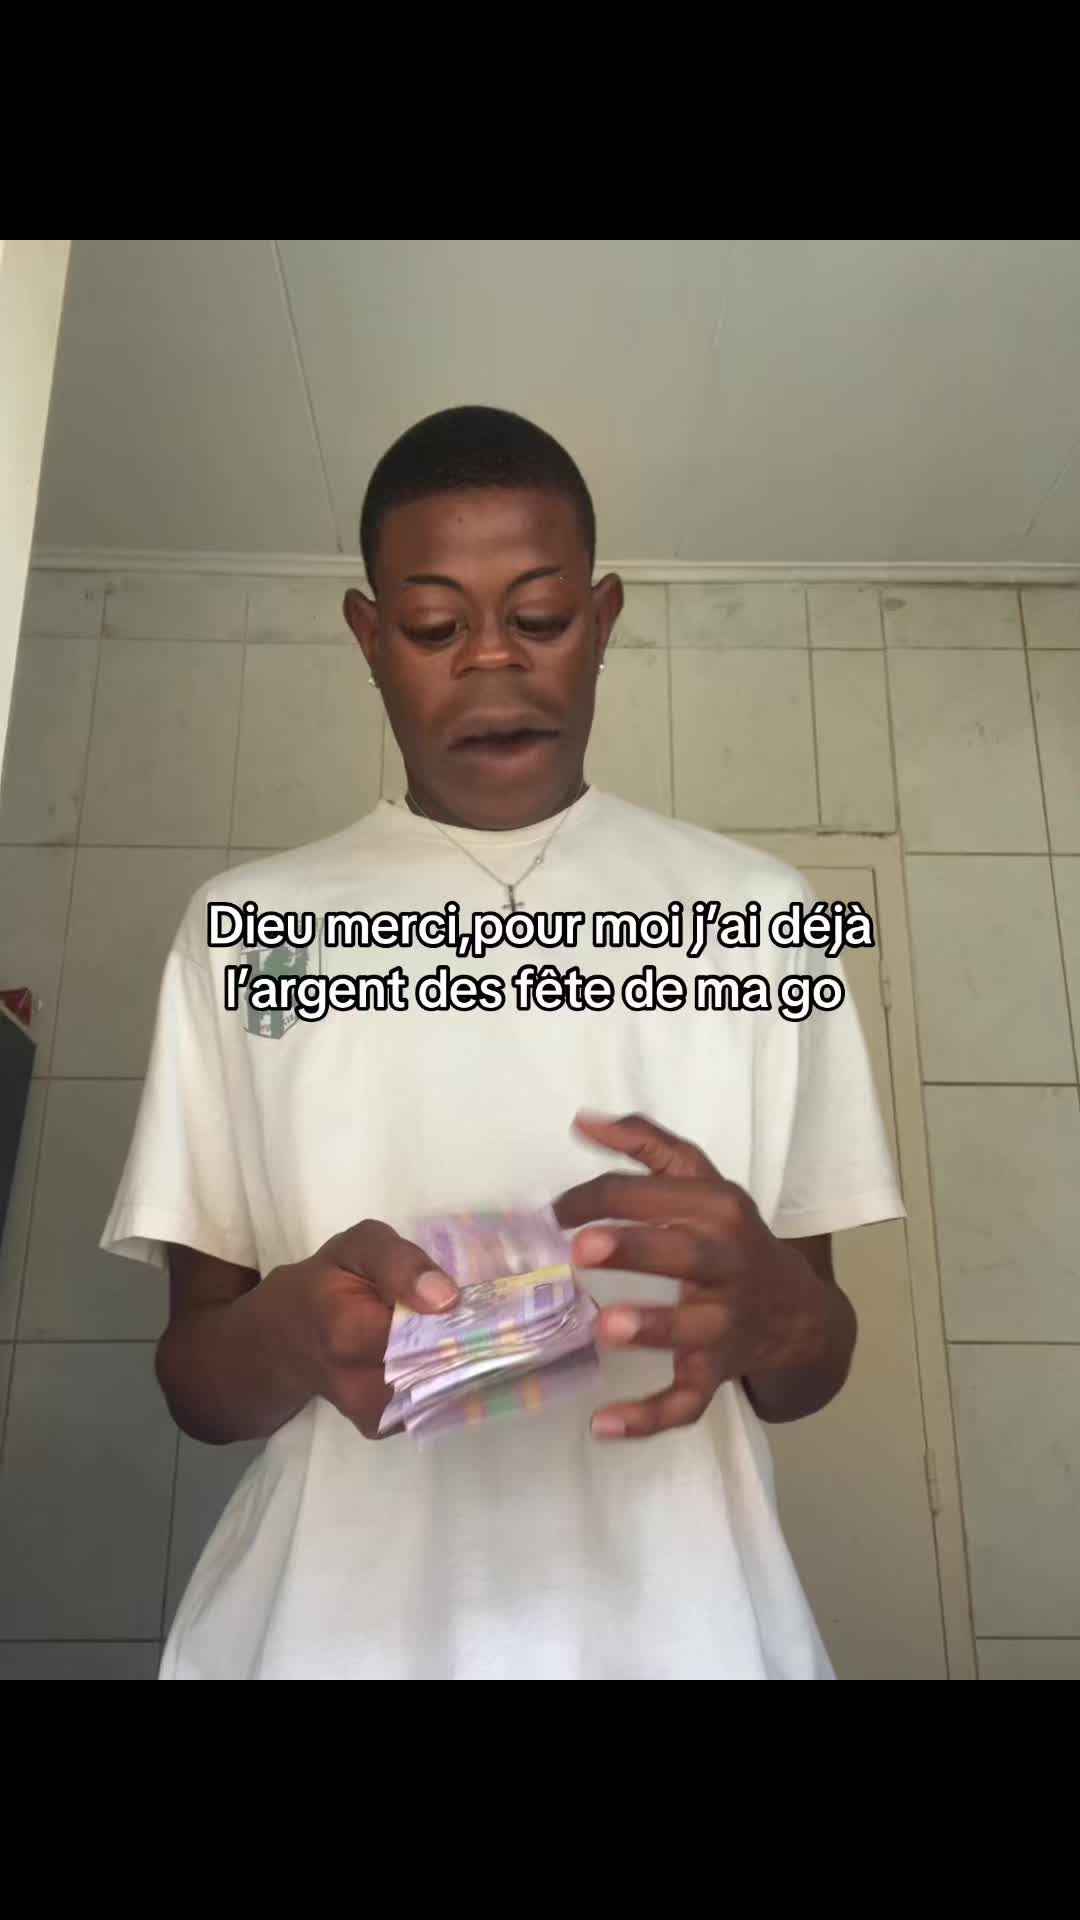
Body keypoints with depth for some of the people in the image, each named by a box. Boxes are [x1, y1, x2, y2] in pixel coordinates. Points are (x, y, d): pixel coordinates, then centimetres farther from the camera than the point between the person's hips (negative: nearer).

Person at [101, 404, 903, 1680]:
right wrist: (287, 1329, -20)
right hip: (327, 1622, 1)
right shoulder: (245, 928, 1)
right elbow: (195, 1381, 3)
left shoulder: (753, 910, 1)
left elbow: (810, 1369, 3)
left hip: (673, 1618, 1)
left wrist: (766, 1305, -20)